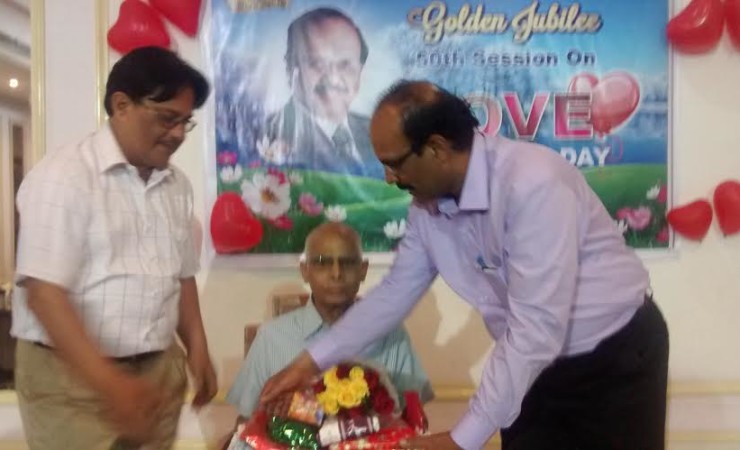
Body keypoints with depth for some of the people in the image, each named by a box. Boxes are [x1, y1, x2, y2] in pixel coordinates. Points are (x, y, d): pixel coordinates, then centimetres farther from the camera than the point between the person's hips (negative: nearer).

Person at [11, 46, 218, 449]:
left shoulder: (177, 185, 8)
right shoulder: (63, 175, -12)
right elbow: (43, 292, -18)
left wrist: (197, 349, 8)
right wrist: (109, 382, -24)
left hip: (158, 371, 6)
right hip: (71, 376, -6)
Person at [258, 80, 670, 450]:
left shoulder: (532, 184, -32)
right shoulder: (427, 201, -8)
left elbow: (535, 329, -33)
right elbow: (395, 292, 5)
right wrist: (311, 361, 3)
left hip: (618, 355, -6)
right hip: (537, 363, 6)